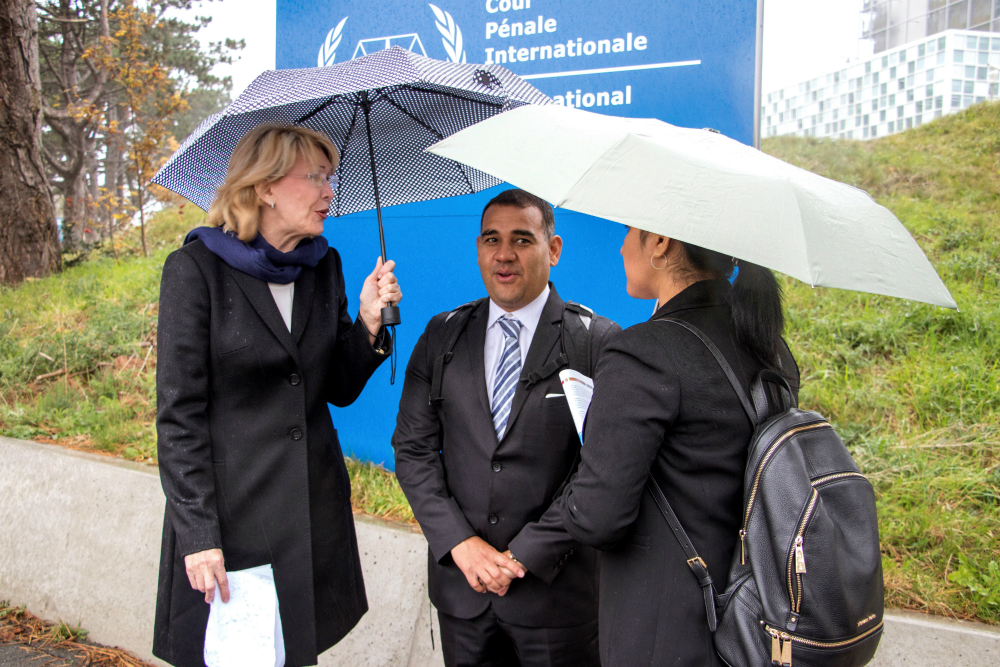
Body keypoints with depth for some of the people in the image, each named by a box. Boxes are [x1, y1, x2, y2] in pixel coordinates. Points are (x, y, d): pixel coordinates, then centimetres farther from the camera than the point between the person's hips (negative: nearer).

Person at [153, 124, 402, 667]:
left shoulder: (324, 266, 6)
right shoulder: (197, 267, -10)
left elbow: (340, 389, 9)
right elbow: (178, 413, -11)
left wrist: (369, 322, -8)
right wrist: (198, 536, -14)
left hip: (315, 509, 5)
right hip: (230, 509, -5)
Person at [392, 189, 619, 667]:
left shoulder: (596, 341, -8)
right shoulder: (441, 336, 4)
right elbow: (413, 448, 2)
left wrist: (524, 555, -14)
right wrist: (460, 543, -8)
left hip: (557, 587, -3)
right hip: (459, 582, 3)